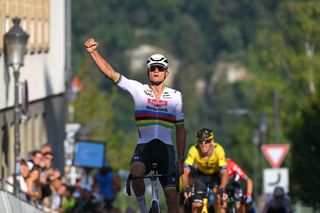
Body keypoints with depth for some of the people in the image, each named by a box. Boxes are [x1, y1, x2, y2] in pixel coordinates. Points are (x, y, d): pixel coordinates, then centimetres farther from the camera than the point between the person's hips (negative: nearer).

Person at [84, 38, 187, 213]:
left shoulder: (175, 96, 7)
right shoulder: (138, 90, 4)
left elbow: (180, 129, 11)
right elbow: (110, 73, -3)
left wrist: (181, 159, 7)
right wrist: (93, 52, -16)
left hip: (166, 148, 1)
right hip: (144, 146, -1)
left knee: (172, 196, -7)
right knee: (136, 172, -33)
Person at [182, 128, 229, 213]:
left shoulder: (218, 149, -34)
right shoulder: (194, 150, -31)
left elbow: (224, 173, -40)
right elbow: (186, 172, -36)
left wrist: (222, 189, -55)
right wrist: (186, 188, -53)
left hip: (216, 175, -1)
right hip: (201, 175, 1)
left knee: (218, 195, -29)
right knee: (197, 205, -11)